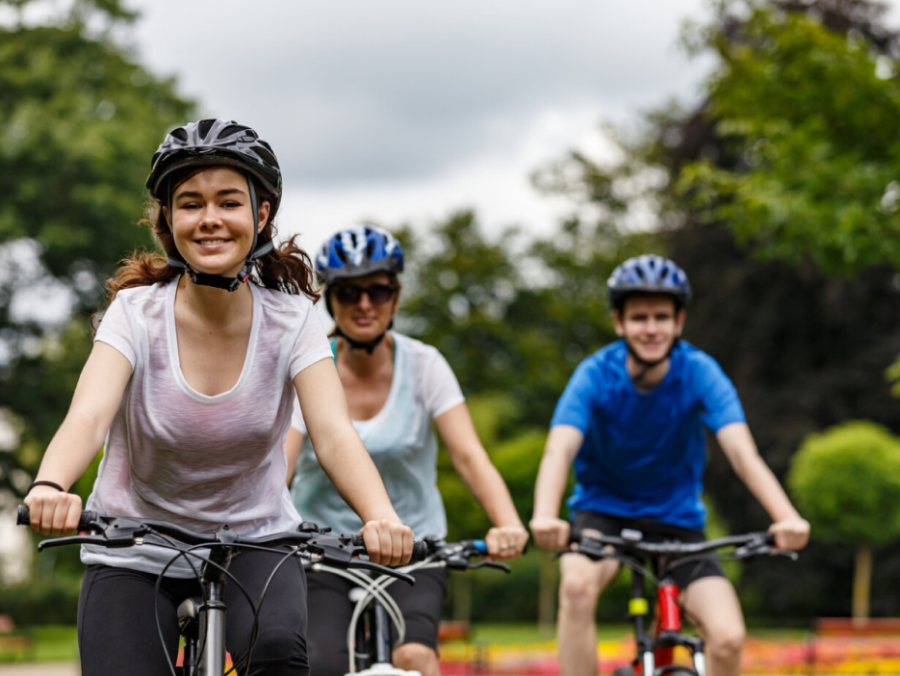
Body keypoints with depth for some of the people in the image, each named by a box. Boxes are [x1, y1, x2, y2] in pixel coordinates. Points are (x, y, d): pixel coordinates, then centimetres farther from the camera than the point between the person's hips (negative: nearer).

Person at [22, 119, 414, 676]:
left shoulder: (290, 320, -13)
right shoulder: (136, 314, -16)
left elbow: (335, 434, -25)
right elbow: (87, 416, -32)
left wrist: (383, 519, -46)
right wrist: (50, 487, -55)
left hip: (255, 541, 0)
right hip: (135, 553, 0)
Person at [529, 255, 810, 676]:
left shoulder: (699, 372, -15)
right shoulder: (596, 374, -17)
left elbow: (742, 452, -27)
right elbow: (559, 451, -32)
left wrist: (787, 517, -45)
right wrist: (544, 517, -53)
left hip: (677, 519, 1)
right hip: (603, 511, -1)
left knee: (728, 637, -19)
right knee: (577, 584, -35)